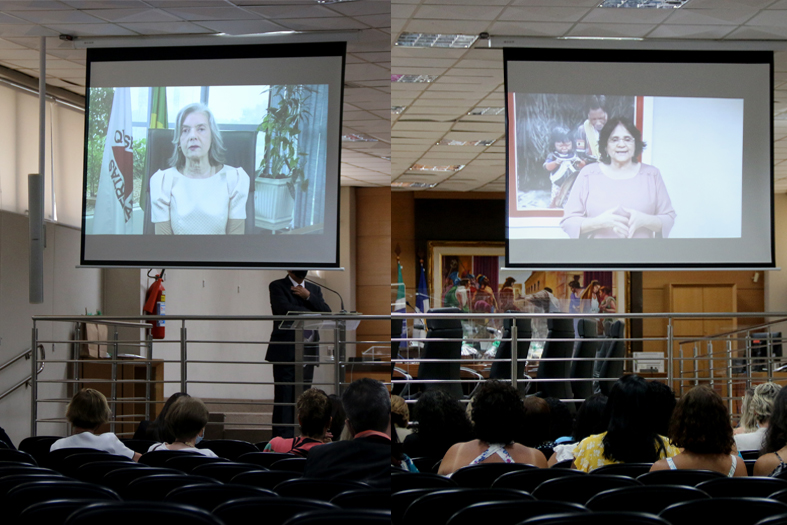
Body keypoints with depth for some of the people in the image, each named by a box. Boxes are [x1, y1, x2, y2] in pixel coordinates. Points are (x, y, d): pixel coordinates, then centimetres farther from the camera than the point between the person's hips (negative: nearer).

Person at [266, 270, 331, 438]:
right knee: (284, 398, -7)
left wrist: (308, 296, -7)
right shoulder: (277, 286, 1)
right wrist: (314, 313, -8)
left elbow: (327, 312, 5)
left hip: (308, 353, 5)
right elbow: (285, 309, -16)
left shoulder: (314, 289, 18)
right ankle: (282, 440, -7)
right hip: (286, 352, -5)